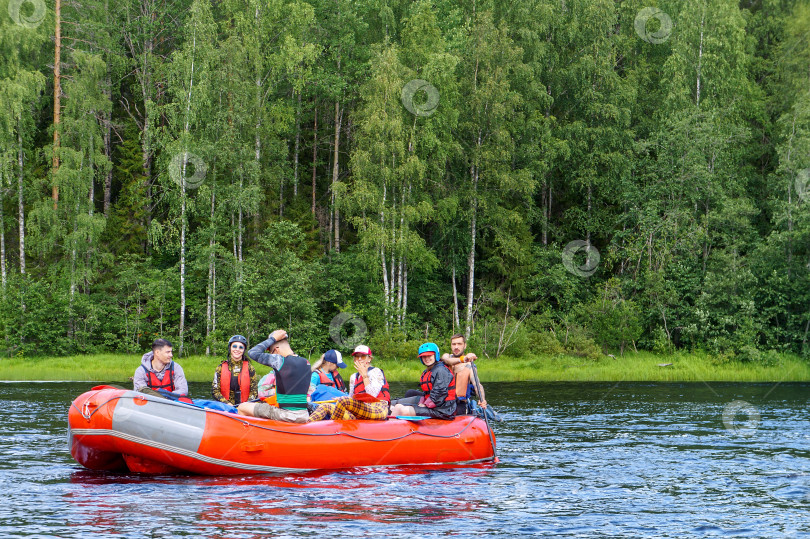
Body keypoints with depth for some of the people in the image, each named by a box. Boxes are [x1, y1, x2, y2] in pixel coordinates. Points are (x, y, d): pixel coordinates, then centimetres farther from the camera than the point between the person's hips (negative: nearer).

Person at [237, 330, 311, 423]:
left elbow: (252, 353, -5)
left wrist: (273, 339, 1)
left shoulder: (280, 361, -13)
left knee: (242, 408, 7)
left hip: (285, 415, -7)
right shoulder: (306, 363, 8)